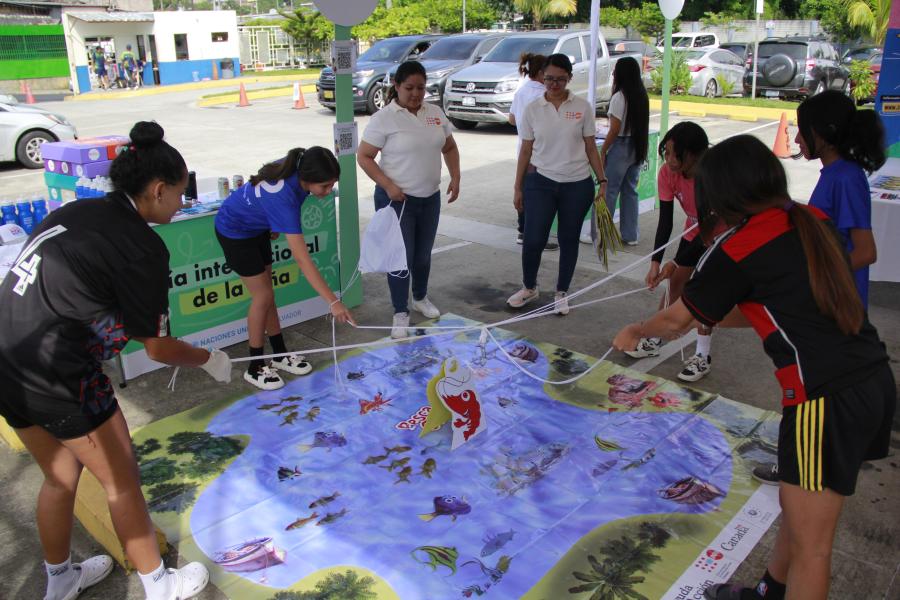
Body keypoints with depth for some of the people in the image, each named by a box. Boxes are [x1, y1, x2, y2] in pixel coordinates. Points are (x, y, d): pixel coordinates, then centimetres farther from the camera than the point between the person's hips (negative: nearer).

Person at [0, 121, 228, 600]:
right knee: (121, 482, 12)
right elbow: (157, 348, -8)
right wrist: (210, 359, 9)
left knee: (59, 476, 27)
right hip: (60, 378, -8)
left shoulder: (72, 211, 7)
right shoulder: (142, 247, -15)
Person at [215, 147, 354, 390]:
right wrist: (333, 301, -48)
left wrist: (275, 225, 14)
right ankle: (255, 368, 9)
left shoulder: (297, 169, -20)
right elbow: (302, 258, -46)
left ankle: (280, 354, 24)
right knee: (262, 296, -5)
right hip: (235, 232, -7)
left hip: (257, 226, 8)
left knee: (266, 292, 12)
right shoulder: (283, 198, -42)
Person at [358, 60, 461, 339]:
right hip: (397, 200, -5)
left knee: (423, 254, 18)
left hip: (430, 198, 5)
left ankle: (420, 298, 40)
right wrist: (388, 186, -20)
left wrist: (455, 177, 2)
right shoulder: (384, 118, -11)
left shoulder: (435, 113, 6)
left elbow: (450, 148, 16)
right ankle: (400, 313, 13)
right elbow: (364, 157, -11)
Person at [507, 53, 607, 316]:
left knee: (569, 240, 9)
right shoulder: (532, 109, 1)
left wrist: (602, 180, -1)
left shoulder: (582, 107, 0)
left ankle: (561, 293, 26)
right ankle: (529, 287, 22)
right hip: (541, 181, 0)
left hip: (577, 185, 1)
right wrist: (518, 187, 4)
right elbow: (526, 151, 5)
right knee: (533, 240, -4)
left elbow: (590, 148, 5)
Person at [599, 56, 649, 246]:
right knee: (630, 191, 12)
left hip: (621, 147, -7)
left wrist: (602, 151, -7)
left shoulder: (619, 97, -14)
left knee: (609, 190, 0)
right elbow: (641, 125, 10)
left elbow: (614, 130, -15)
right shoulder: (642, 96, 7)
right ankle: (630, 235, 15)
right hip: (637, 147, 7)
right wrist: (641, 149, 16)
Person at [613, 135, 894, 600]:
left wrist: (635, 331, 21)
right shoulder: (812, 222, 9)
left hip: (826, 397, -8)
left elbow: (676, 319, 1)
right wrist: (709, 319, 31)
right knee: (797, 507, 25)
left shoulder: (738, 249, -12)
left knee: (809, 547, 5)